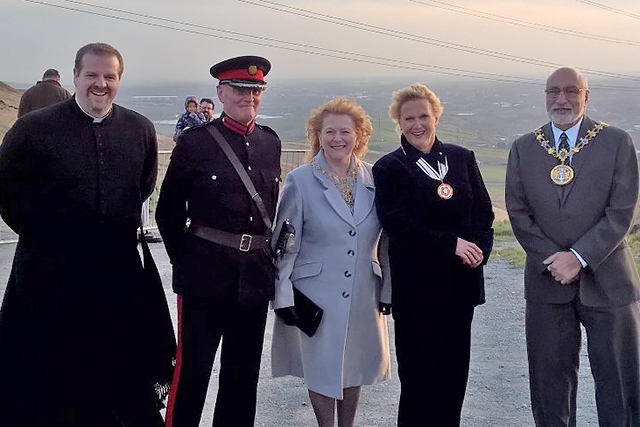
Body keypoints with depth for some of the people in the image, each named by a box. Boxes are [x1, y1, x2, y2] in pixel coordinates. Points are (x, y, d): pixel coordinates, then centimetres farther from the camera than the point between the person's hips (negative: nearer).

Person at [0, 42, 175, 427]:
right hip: (49, 271, -2)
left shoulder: (141, 130, 1)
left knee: (122, 373, 15)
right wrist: (43, 233, 5)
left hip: (119, 269, 3)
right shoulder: (34, 128, -9)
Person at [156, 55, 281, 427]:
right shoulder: (195, 141, -5)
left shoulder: (270, 142, 8)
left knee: (244, 369, 16)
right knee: (192, 367, 3)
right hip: (205, 272, -4)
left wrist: (269, 253, 11)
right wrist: (182, 257, -1)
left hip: (257, 274, 5)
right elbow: (169, 210, 0)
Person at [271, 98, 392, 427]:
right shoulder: (299, 181, -8)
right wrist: (283, 297, -10)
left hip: (363, 295, 3)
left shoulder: (373, 178, 0)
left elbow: (385, 237, 6)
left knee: (354, 366, 15)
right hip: (317, 296, -3)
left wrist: (388, 288, 4)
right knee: (322, 369, 8)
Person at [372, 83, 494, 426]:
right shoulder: (388, 168, 0)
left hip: (461, 279, 4)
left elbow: (483, 211, 8)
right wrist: (450, 244, -16)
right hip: (416, 282, -3)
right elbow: (396, 224, -10)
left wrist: (478, 249, -11)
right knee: (420, 368, 2)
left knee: (454, 366, 9)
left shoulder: (463, 158, 10)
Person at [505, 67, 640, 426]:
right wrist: (553, 260, -10)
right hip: (547, 281, 2)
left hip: (607, 280, -2)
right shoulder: (523, 149, 5)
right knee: (549, 381, 10)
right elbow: (518, 213, 1)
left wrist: (579, 257, -17)